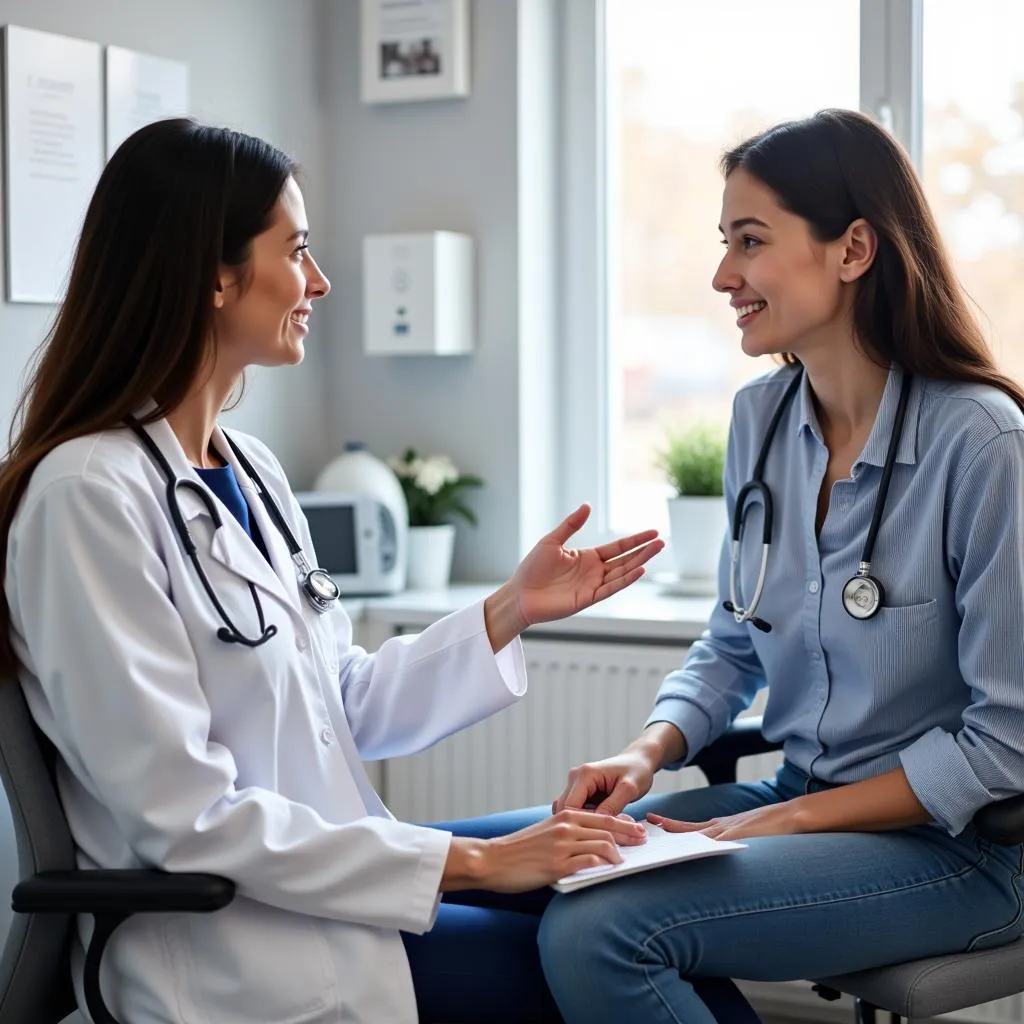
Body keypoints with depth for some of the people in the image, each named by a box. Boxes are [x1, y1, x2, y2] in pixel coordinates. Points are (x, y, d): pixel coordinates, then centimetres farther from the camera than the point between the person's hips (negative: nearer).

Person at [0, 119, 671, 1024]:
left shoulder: (252, 472, 8)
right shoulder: (90, 495, -18)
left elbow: (346, 708, 11)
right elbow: (185, 814, -21)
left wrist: (511, 611, 1)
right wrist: (468, 862, -20)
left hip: (331, 876, 8)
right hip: (226, 944, -7)